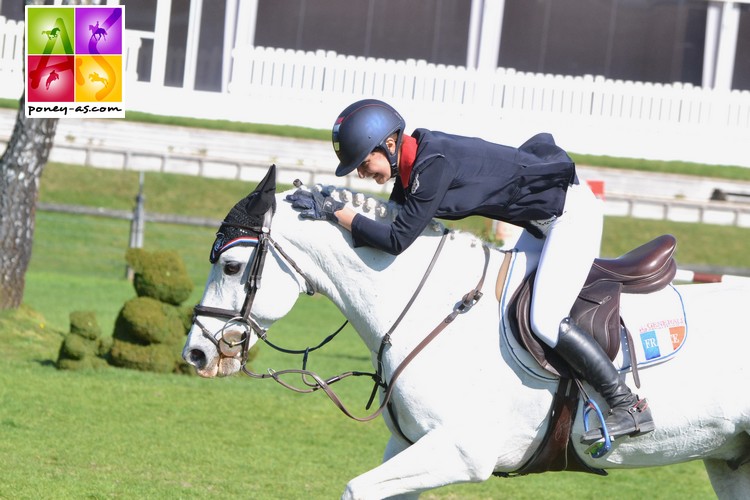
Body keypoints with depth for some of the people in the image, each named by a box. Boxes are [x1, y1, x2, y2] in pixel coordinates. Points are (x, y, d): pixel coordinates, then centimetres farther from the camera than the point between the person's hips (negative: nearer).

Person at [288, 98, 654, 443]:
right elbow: (392, 216, 15)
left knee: (545, 322, -16)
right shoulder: (413, 162, 1)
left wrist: (339, 214, -21)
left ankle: (629, 406, -8)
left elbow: (397, 240, -30)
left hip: (572, 211, -10)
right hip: (545, 218, 10)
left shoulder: (434, 164, -28)